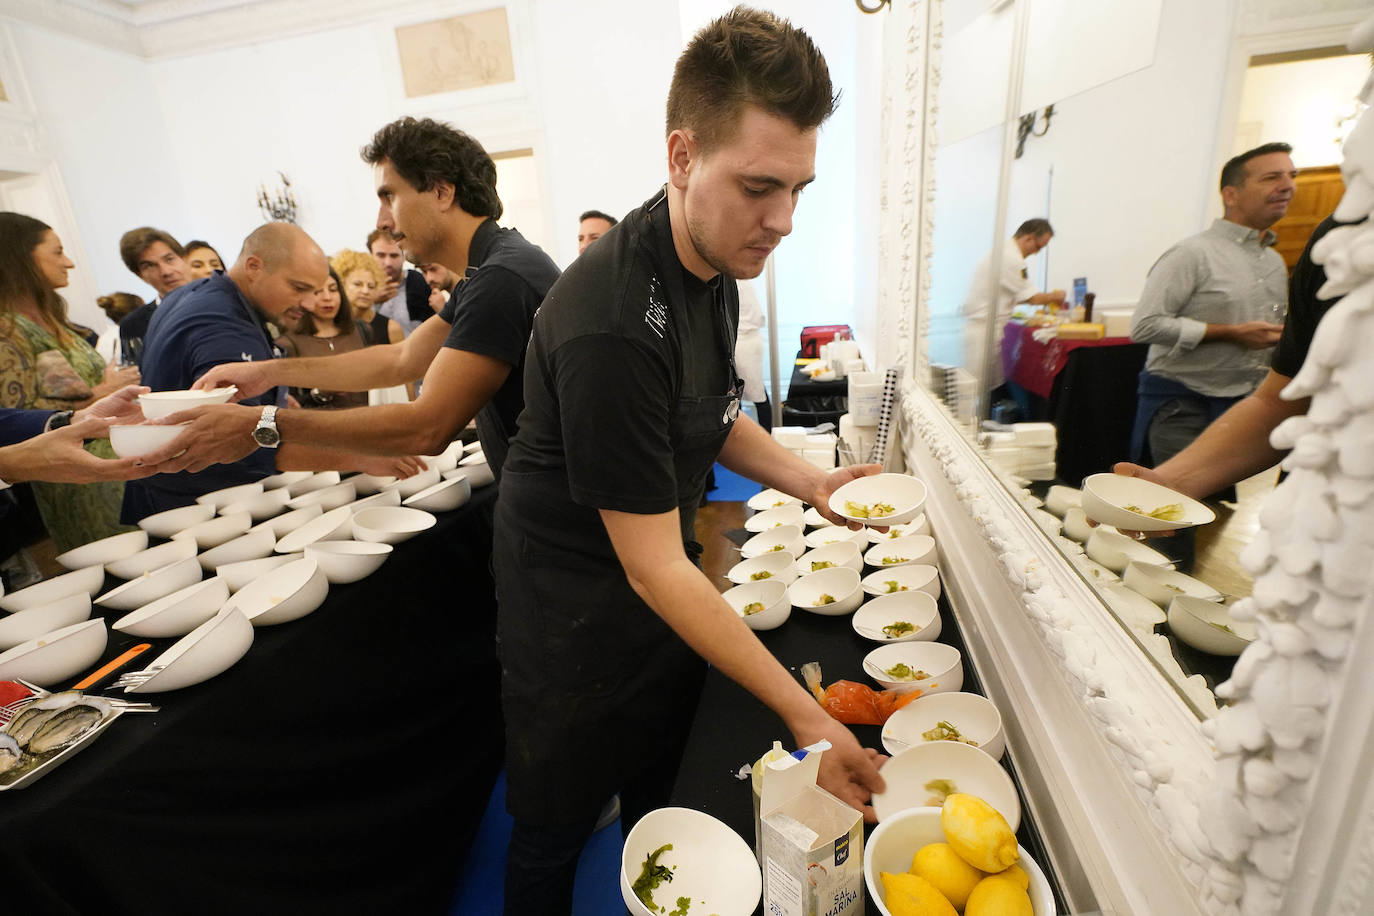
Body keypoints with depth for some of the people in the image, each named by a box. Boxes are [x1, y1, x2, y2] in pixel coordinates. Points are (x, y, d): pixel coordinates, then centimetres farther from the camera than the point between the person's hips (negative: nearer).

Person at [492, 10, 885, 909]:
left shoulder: (717, 261, -2)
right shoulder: (611, 322, -31)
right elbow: (651, 568, -26)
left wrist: (809, 481, -5)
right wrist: (805, 714, -21)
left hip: (667, 582, 8)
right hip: (578, 607, -7)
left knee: (660, 799, 27)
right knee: (556, 828, 18)